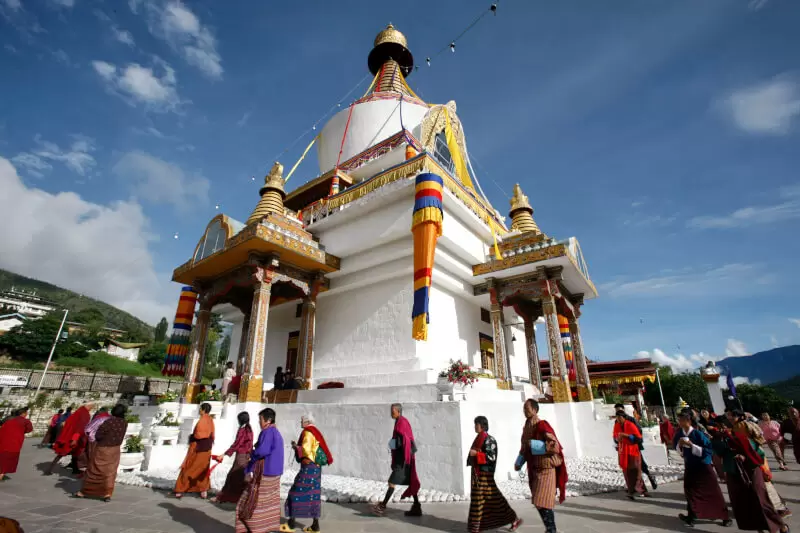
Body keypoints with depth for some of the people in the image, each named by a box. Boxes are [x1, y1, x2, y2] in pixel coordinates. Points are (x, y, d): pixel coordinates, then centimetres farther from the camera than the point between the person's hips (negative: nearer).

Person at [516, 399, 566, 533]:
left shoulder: (542, 425, -20)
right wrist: (519, 462, 8)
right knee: (538, 502, 15)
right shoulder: (527, 427, 5)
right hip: (535, 469, 8)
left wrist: (534, 444, -27)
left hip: (546, 469, -8)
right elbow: (524, 447, 17)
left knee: (543, 503, -6)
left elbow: (555, 446, -27)